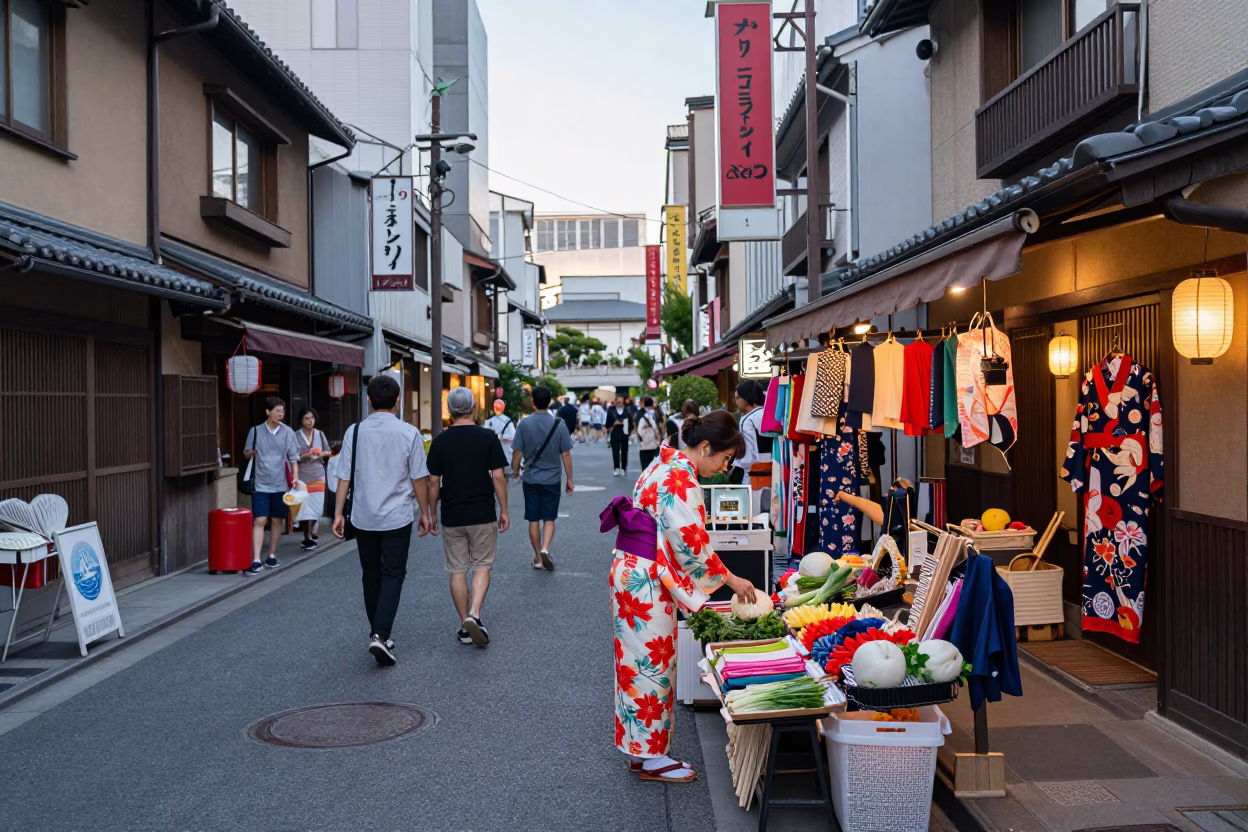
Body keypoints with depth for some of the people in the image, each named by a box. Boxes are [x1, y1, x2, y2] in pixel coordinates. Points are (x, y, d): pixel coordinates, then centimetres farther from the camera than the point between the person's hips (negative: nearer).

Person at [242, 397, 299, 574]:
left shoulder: (288, 432, 2)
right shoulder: (255, 431, 2)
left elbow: (293, 457, 2)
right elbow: (246, 454, 10)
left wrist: (295, 476, -12)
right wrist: (250, 453, -13)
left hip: (280, 484, 1)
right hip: (261, 484, -1)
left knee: (277, 520, 10)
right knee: (259, 521, -8)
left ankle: (272, 556, 24)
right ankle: (256, 560, -10)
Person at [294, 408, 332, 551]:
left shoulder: (319, 434, 7)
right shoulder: (296, 436, -3)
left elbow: (329, 452, 13)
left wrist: (323, 454, -8)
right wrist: (306, 455, -23)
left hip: (318, 475, 3)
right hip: (302, 476, -3)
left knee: (316, 507, 0)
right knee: (305, 507, -5)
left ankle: (311, 536, 16)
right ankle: (308, 538, 0)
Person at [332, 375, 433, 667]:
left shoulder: (354, 432, -2)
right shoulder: (409, 433, -7)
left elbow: (344, 478, -1)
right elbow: (419, 479, -3)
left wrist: (338, 513, 5)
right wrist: (425, 512, 8)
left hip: (363, 518, 3)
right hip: (397, 518, -2)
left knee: (371, 576, 15)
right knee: (392, 576, 2)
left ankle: (378, 632, 24)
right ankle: (380, 635, -12)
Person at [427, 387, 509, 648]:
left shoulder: (440, 441, -2)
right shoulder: (488, 437, -6)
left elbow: (434, 481, -1)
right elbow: (498, 477, -8)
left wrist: (431, 513, 10)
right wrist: (504, 511, 1)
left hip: (451, 517, 1)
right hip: (483, 515, -1)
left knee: (457, 571, 10)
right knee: (482, 567, 10)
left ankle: (465, 626, 13)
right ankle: (474, 615, -10)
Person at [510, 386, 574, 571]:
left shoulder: (525, 423, -8)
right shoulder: (559, 424, -8)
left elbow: (517, 452, -6)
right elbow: (566, 454, -5)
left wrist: (515, 470, 13)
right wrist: (569, 479, 4)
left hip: (531, 479, 0)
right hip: (552, 479, 0)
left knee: (533, 520, 11)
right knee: (549, 519, 10)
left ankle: (538, 558, 18)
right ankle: (545, 549, -12)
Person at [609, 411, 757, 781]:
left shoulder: (666, 466, 13)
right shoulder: (681, 478, -18)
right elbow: (691, 543, -21)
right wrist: (729, 579, -11)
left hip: (633, 575, 10)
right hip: (646, 583, -10)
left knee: (642, 662, 16)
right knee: (653, 663, 0)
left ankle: (641, 747, 26)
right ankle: (650, 757, 12)